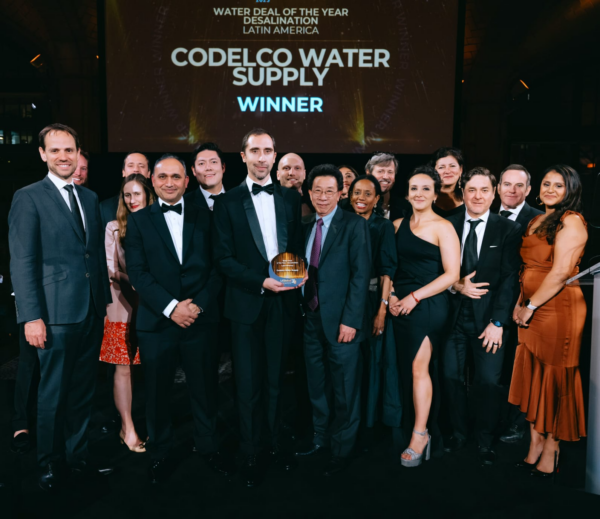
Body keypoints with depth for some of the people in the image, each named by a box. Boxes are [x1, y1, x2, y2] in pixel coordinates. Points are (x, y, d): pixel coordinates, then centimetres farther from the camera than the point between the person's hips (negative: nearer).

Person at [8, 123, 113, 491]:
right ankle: (51, 463, 25)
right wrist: (31, 317, -14)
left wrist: (106, 299, 10)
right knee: (53, 392, 7)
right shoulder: (28, 198, -4)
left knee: (84, 388, 15)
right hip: (57, 312, -5)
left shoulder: (90, 198, 13)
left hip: (93, 310, 5)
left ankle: (77, 453, 30)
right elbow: (22, 263, -9)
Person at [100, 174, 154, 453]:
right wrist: (132, 280, -15)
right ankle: (128, 428, 9)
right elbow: (111, 268, 1)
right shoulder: (114, 228, 5)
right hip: (123, 305, -1)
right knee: (123, 367, 0)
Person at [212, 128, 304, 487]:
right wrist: (261, 282, -16)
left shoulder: (291, 198, 7)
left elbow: (299, 245, 10)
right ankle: (253, 453, 23)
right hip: (247, 304, -2)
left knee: (276, 379, 14)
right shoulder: (228, 202, 0)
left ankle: (274, 443, 30)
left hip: (283, 301, 2)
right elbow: (224, 257, -5)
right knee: (249, 383, 7)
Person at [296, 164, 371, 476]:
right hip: (311, 318, 6)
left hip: (341, 321, -5)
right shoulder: (305, 226, 11)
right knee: (316, 386, 17)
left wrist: (350, 320, -16)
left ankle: (342, 450, 23)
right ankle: (321, 437, 36)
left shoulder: (354, 225, -7)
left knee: (344, 390, 6)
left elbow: (361, 275, -12)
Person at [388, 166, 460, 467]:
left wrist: (414, 297, -14)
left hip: (428, 305, -5)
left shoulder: (442, 227, -6)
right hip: (401, 305, 5)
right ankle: (411, 423, 20)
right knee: (405, 367, 7)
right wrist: (391, 294, 0)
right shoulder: (398, 225, 11)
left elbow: (451, 273, -11)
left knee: (419, 367, -7)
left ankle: (420, 434, 4)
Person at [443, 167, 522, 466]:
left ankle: (485, 441, 21)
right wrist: (456, 286, -12)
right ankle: (458, 433, 28)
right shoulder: (448, 225, 4)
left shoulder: (508, 230, 0)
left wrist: (497, 322, -11)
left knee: (488, 381, 0)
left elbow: (509, 280, -5)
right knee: (452, 376, 7)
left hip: (487, 318, -2)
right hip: (454, 314, 2)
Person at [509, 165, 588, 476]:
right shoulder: (536, 222, 15)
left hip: (558, 310, -7)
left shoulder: (571, 222, -11)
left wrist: (531, 306, -13)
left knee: (555, 380, 3)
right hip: (531, 311, 8)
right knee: (532, 378, 10)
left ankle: (550, 451, 18)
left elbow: (560, 272, -18)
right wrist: (520, 303, 5)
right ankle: (535, 446, 21)